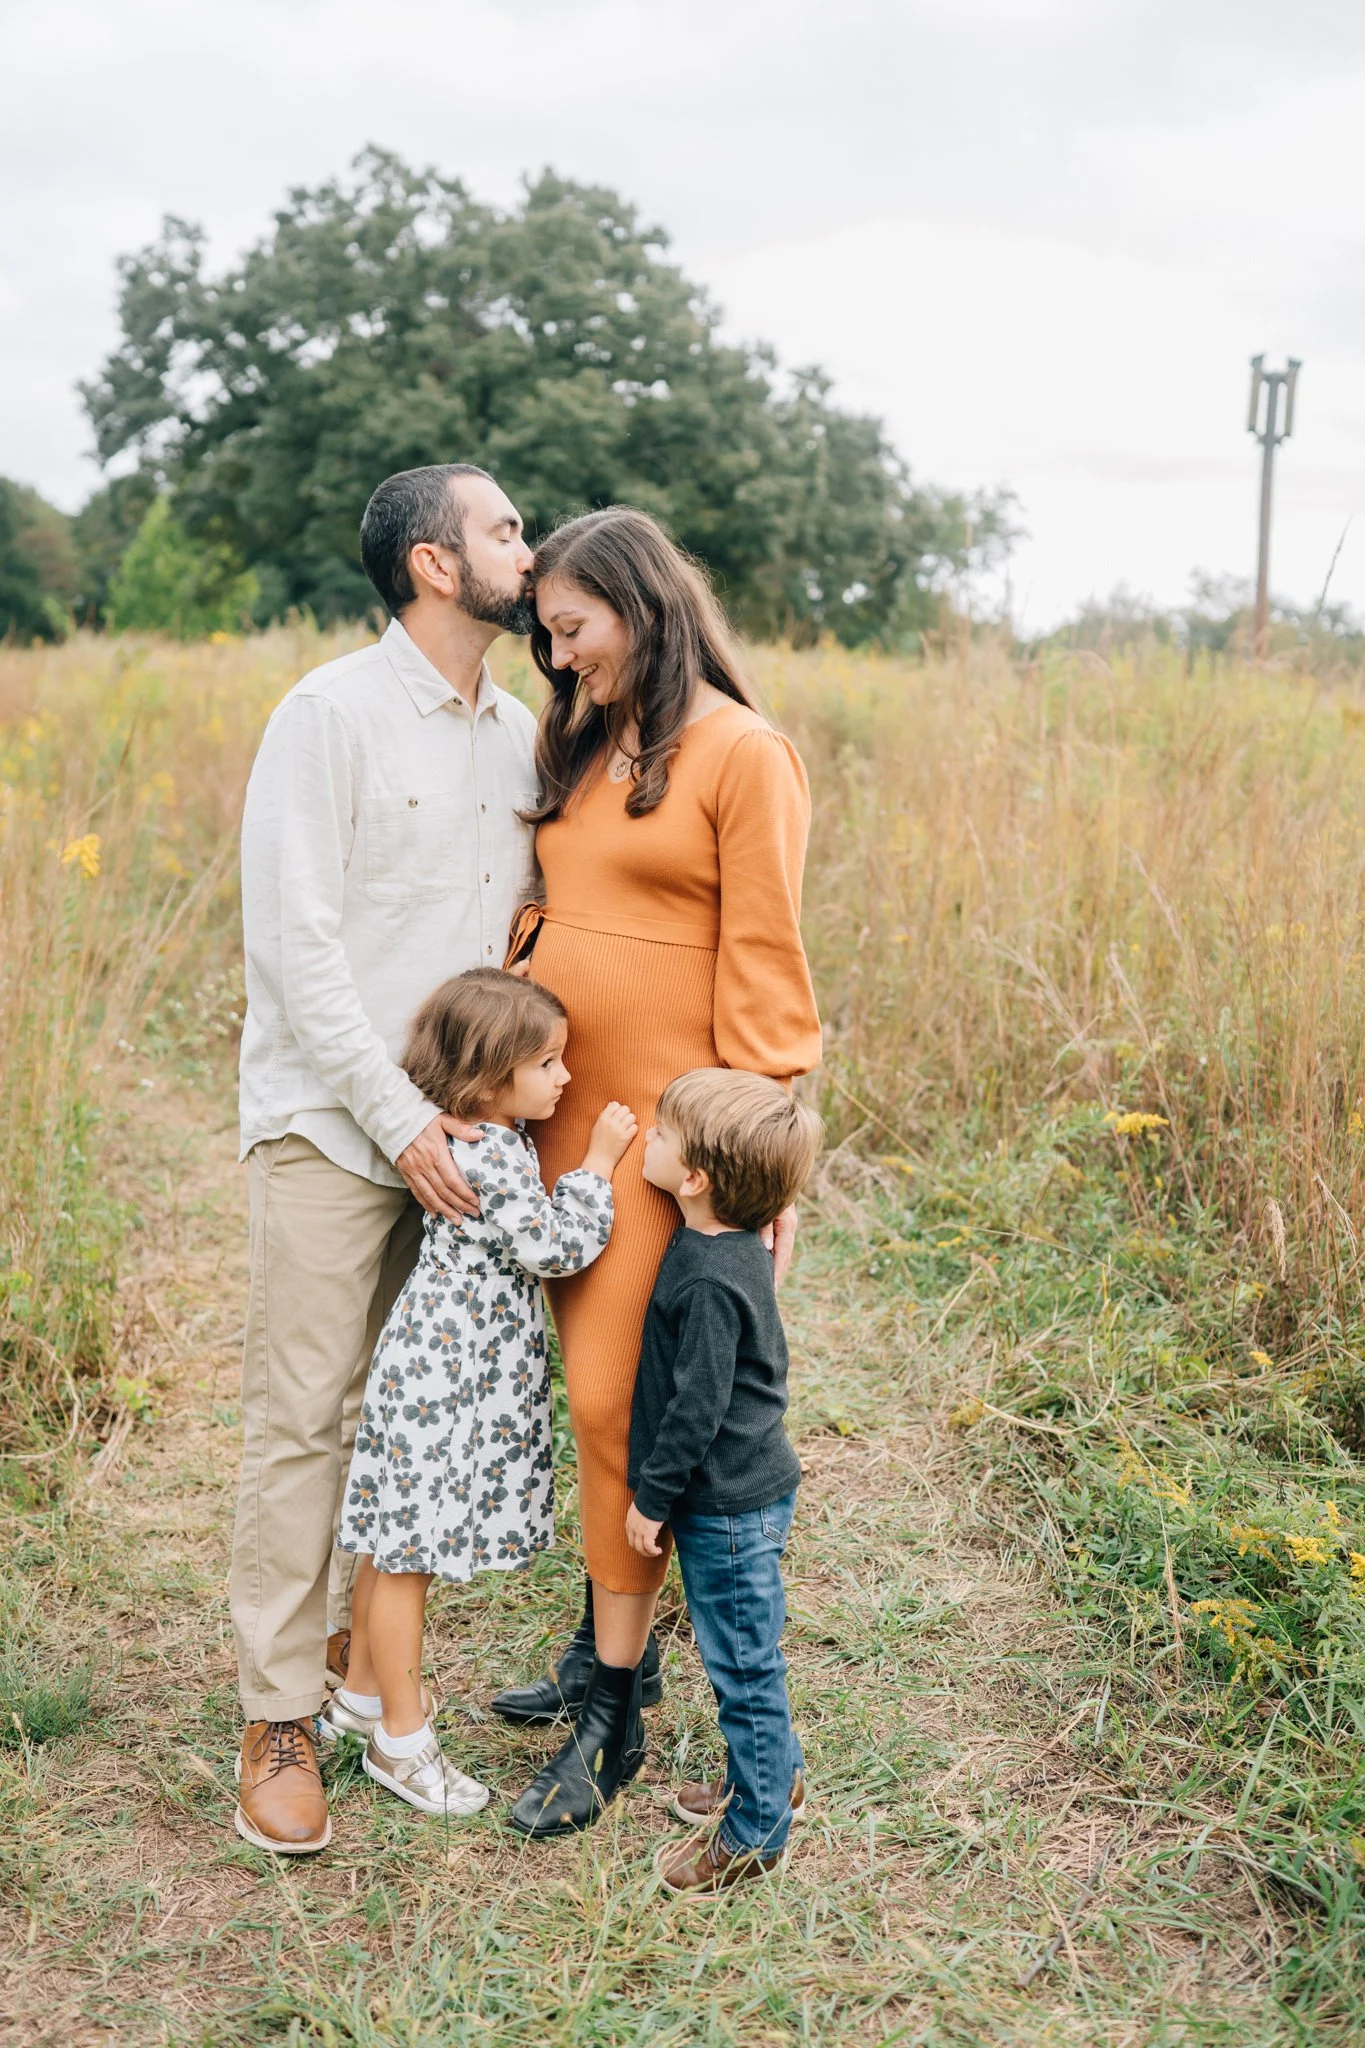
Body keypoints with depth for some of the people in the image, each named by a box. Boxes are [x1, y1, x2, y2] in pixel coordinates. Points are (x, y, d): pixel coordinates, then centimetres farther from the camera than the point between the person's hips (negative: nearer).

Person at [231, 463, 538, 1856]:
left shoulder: (521, 737, 11)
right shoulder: (330, 715, -9)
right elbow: (294, 938, -13)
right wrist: (396, 1116, -16)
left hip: (462, 1133, 6)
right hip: (333, 1125, -6)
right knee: (302, 1416, -2)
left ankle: (360, 1651, 27)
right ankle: (278, 1719, 9)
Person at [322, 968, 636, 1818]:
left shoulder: (497, 1139, 7)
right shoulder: (487, 1158, -24)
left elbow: (540, 1231, 24)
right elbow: (556, 1245, -23)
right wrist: (598, 1163, -16)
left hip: (450, 1374, 10)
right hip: (440, 1379, -10)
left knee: (397, 1545, 21)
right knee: (409, 1553, 4)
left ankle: (362, 1697, 36)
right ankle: (402, 1740, 16)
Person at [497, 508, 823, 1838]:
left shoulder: (742, 756, -9)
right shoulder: (583, 747, 14)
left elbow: (764, 967, -11)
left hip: (668, 1129, -7)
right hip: (563, 1112, 7)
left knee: (615, 1403, -4)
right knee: (593, 1394, 13)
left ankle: (610, 1719, 10)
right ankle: (607, 1646, 30)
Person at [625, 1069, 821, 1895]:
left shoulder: (712, 1280, -27)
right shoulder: (730, 1249, 2)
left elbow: (697, 1406, -22)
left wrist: (652, 1497, -12)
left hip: (729, 1507, -9)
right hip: (743, 1493, 9)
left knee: (743, 1663, 4)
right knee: (745, 1657, 23)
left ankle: (755, 1835, 18)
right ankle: (774, 1776, 40)